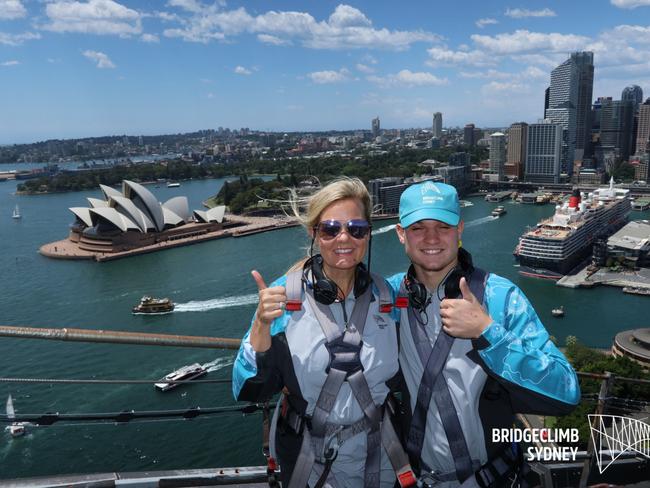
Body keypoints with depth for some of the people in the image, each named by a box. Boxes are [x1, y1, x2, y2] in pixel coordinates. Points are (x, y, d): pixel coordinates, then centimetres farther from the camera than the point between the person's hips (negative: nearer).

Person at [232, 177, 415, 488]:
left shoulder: (384, 295, -8)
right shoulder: (285, 295, -16)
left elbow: (395, 374, 7)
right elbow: (251, 391, -18)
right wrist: (262, 324, -31)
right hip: (309, 463, -2)